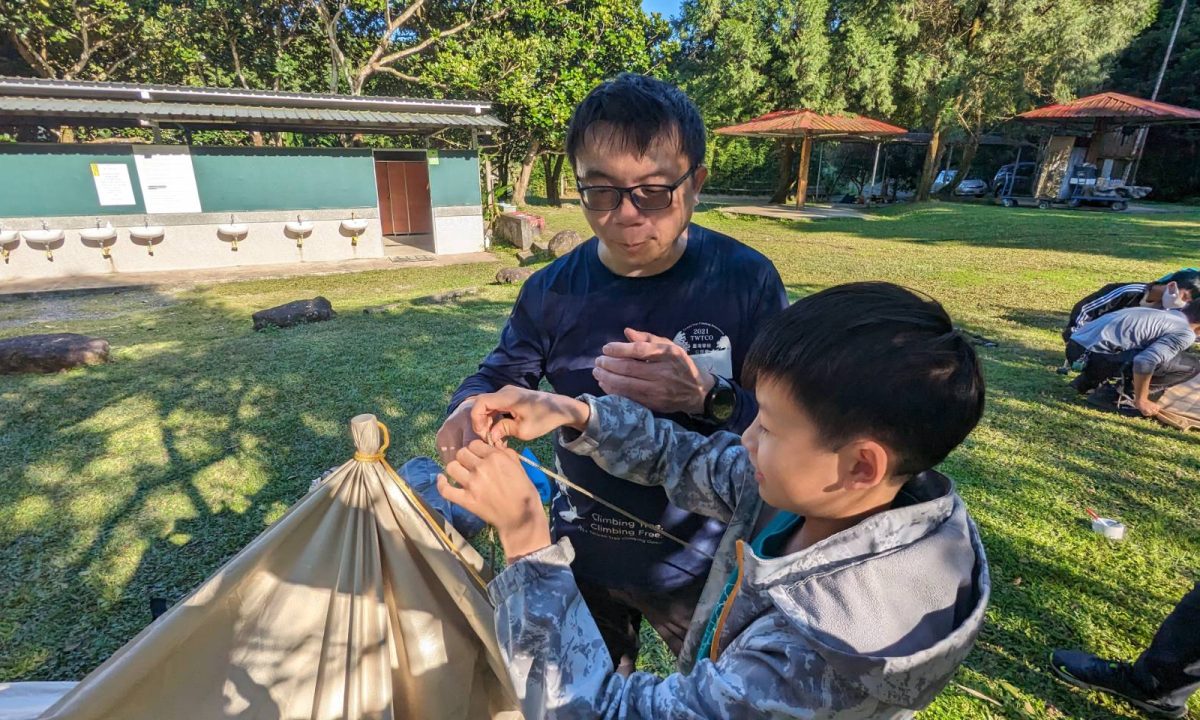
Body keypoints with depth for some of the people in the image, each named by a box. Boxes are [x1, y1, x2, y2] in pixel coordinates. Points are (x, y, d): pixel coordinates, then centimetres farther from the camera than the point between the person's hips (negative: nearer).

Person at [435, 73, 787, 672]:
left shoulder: (746, 279, -18)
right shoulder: (552, 290, -11)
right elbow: (500, 374, 2)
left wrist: (707, 398, -35)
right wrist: (472, 405, -21)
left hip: (704, 563, -2)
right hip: (585, 553, 3)